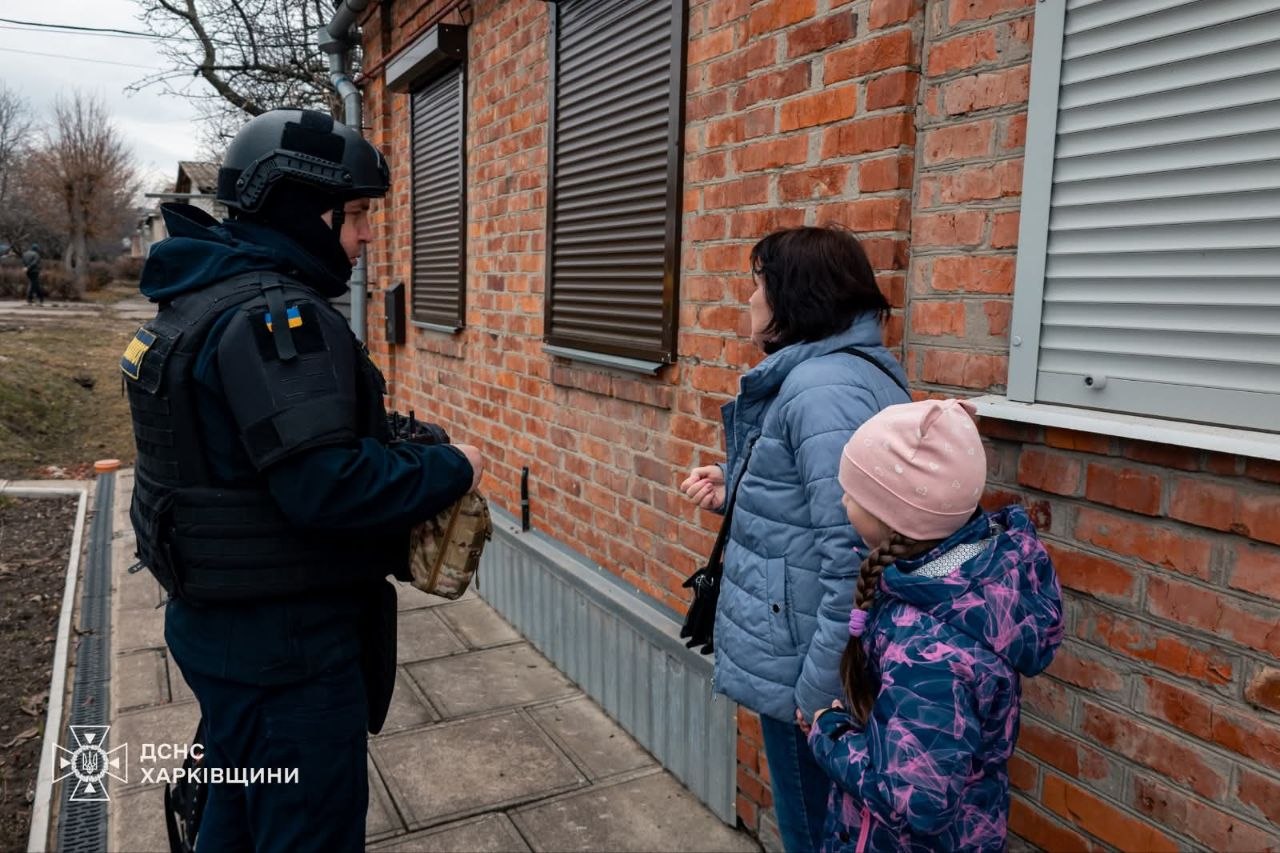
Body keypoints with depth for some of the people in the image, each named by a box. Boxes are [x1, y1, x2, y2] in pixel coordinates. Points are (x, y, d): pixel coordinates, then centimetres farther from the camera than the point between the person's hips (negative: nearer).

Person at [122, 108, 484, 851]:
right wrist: (448, 471, -15)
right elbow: (326, 485, -30)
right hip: (283, 634, -10)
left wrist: (402, 451, 7)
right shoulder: (277, 312, -22)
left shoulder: (206, 296, 10)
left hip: (222, 618, 10)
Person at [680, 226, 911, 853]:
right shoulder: (825, 373, 10)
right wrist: (737, 493, 8)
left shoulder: (823, 390, -24)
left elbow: (853, 550, -29)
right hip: (801, 653, 10)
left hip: (806, 668, -10)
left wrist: (820, 691, -25)